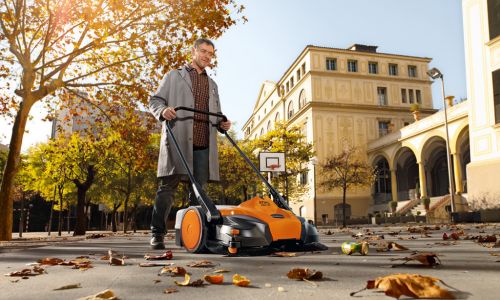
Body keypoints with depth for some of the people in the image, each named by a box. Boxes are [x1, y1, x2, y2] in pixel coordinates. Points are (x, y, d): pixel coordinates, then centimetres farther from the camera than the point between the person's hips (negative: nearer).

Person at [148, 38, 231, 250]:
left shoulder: (212, 85, 28)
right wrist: (163, 110, -13)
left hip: (203, 145, 4)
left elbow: (215, 115, 29)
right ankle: (157, 234, -2)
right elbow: (155, 101, 10)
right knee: (168, 186, -7)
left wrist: (222, 124, 6)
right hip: (177, 140, -4)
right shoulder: (174, 76, 16)